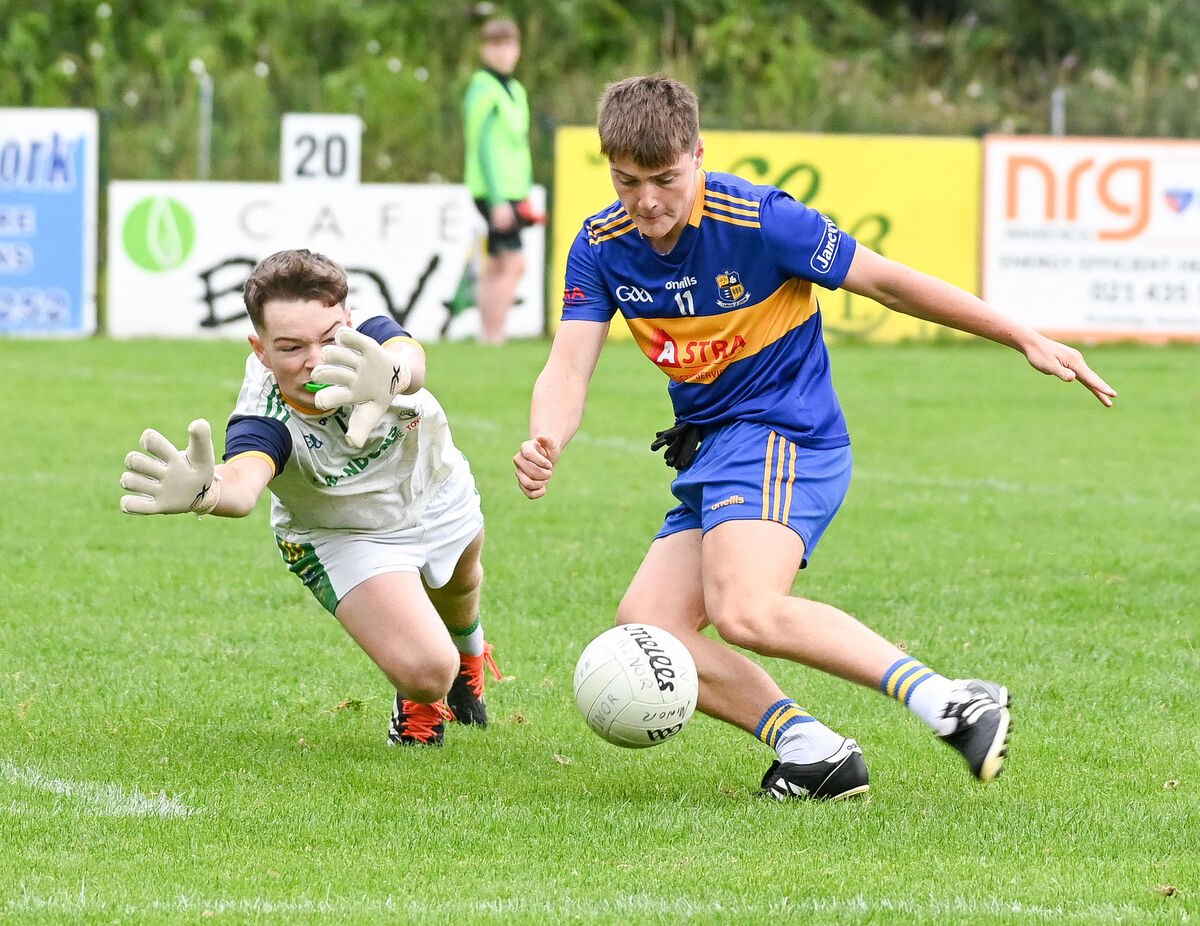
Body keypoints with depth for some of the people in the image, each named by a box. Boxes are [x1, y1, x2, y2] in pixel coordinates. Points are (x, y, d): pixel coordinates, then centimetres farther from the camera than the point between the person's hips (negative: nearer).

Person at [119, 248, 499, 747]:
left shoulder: (370, 341, -37)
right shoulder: (264, 420, -43)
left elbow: (409, 359, -63)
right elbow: (242, 483, -66)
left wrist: (390, 377, -90)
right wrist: (204, 491, -94)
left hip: (438, 490, 4)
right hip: (347, 538, -4)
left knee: (459, 590, 34)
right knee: (426, 674, -19)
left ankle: (468, 654, 73)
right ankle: (420, 702, 22)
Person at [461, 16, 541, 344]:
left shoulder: (515, 90, 17)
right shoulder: (483, 90, -11)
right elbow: (483, 147, -15)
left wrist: (524, 196, 19)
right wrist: (498, 200, -20)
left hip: (512, 191, 9)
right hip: (493, 190, -9)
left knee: (496, 266, 8)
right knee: (514, 263, -14)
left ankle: (489, 336, 10)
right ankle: (495, 337, -15)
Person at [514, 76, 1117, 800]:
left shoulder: (757, 219, -16)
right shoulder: (602, 248, 0)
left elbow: (884, 280, -9)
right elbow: (569, 368, -6)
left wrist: (1029, 340, -4)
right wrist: (545, 444, -31)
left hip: (783, 435, -7)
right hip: (710, 455, 7)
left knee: (743, 611, -31)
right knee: (643, 631, -8)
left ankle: (951, 704, -32)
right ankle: (811, 750, -10)